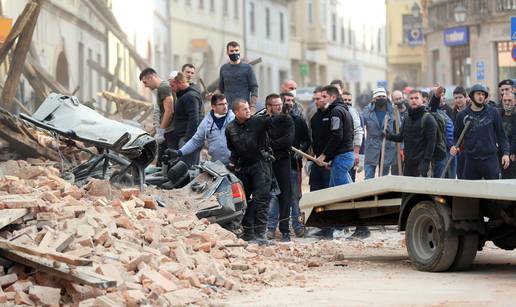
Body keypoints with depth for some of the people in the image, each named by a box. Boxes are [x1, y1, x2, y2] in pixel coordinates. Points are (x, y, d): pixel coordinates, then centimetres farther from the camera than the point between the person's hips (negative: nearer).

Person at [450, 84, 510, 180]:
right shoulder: (462, 115, 7)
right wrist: (454, 147, -5)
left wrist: (505, 153, -1)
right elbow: (457, 136, 15)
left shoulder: (493, 112, 5)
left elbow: (501, 135, 8)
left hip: (490, 158, -1)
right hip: (471, 160, 1)